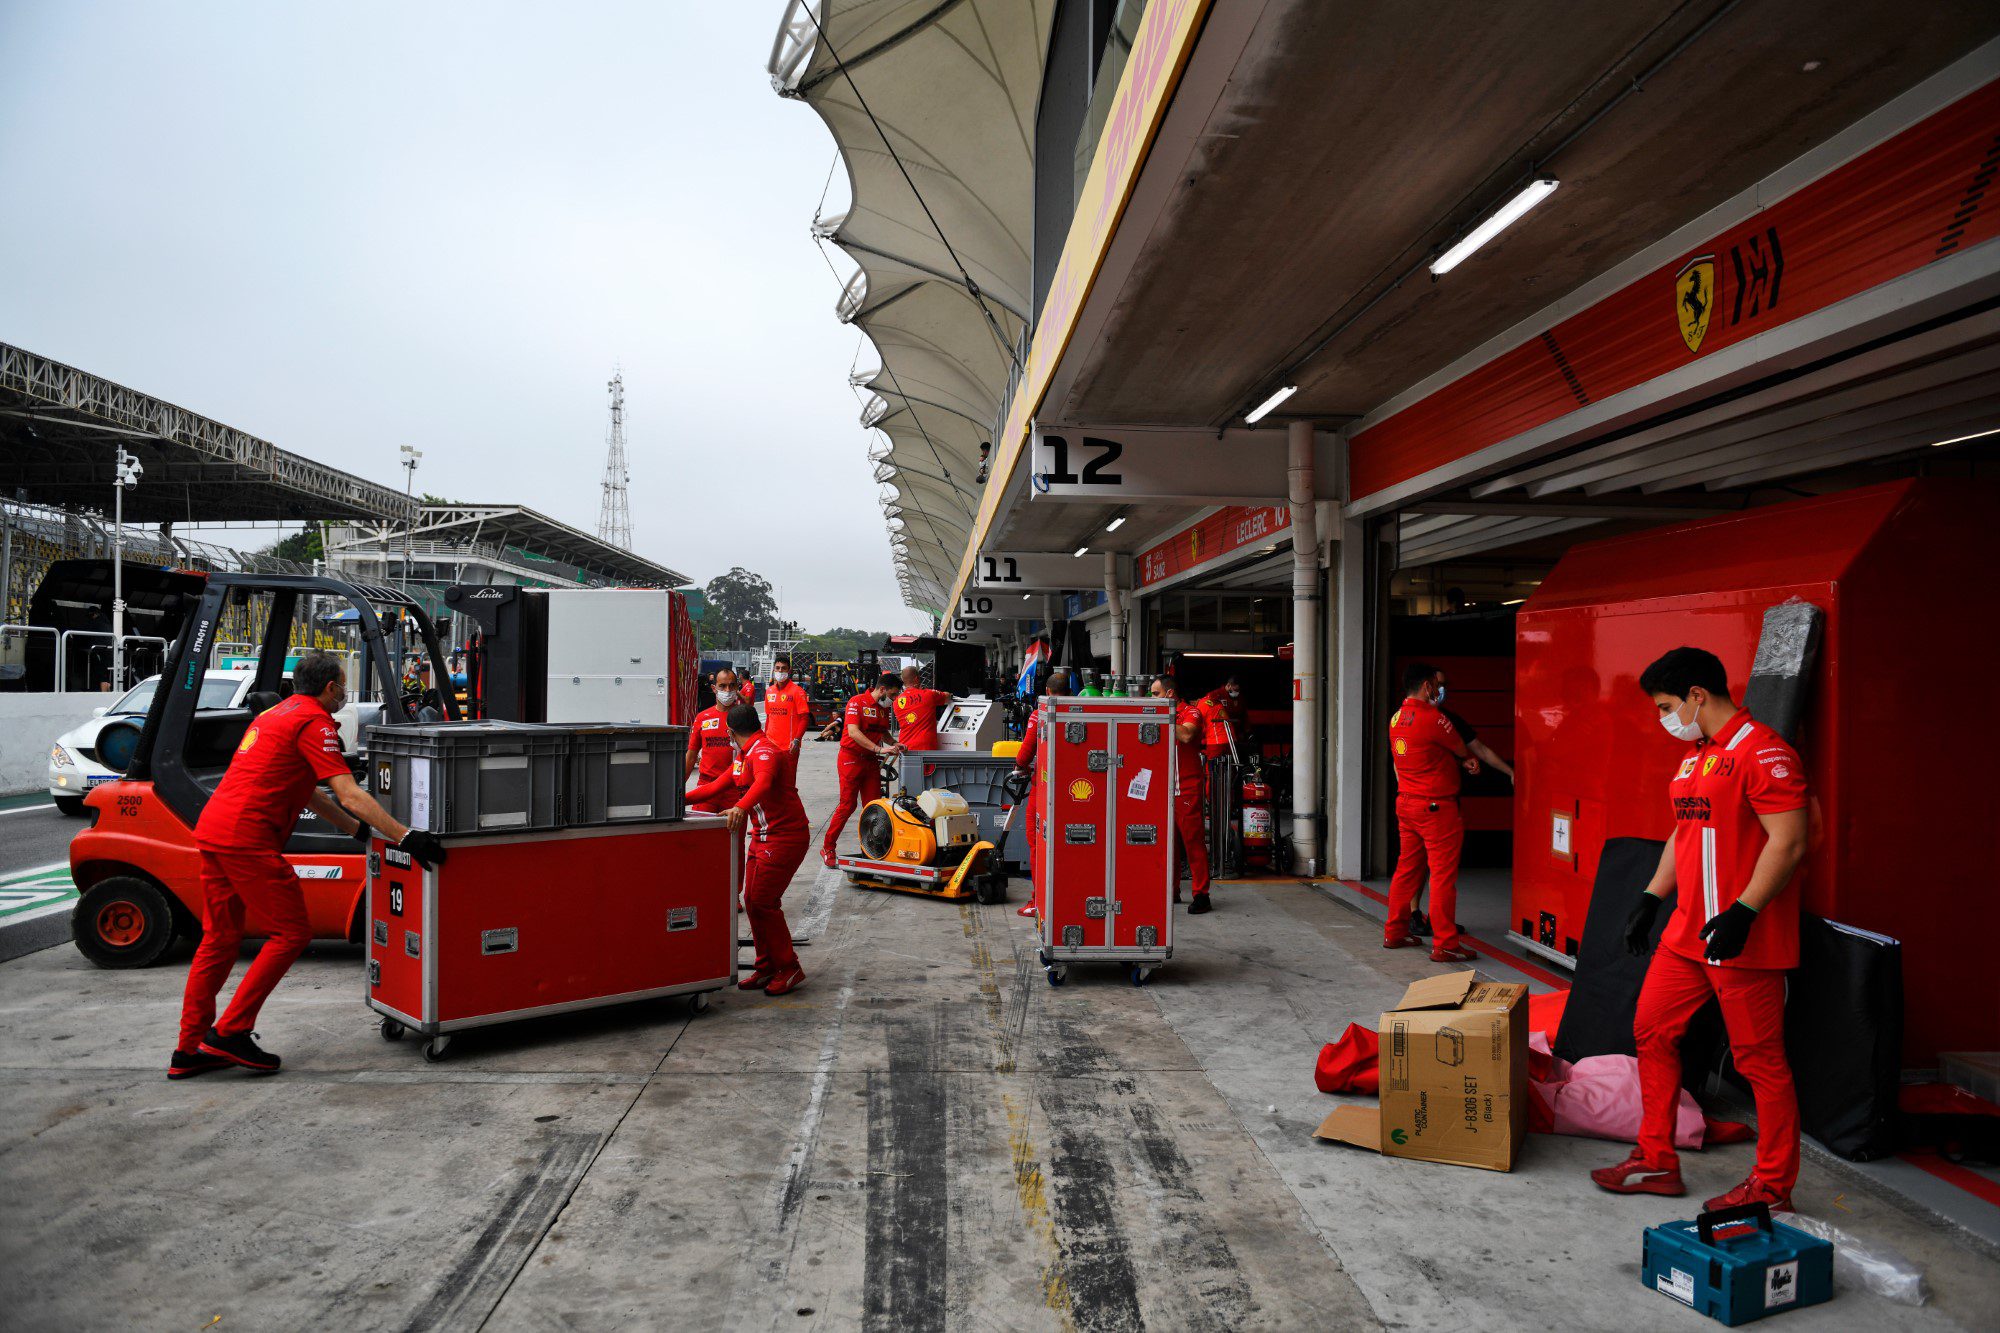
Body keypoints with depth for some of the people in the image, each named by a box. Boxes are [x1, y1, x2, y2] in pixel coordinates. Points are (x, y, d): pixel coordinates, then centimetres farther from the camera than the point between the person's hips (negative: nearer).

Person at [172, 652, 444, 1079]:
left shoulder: (276, 714, 23)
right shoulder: (314, 722, -8)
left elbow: (307, 791, 29)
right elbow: (349, 794, -16)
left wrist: (357, 828, 30)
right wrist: (404, 837, -18)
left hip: (211, 828, 10)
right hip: (247, 838, -10)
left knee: (219, 940, 14)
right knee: (292, 933, -2)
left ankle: (189, 1050, 19)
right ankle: (231, 1032, -1)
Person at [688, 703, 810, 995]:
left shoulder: (764, 752, -18)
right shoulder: (744, 756, 17)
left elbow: (763, 783, -39)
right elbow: (716, 786, 23)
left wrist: (741, 807, -55)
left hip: (784, 837, -10)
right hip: (762, 837, 10)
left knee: (763, 902, -10)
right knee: (752, 901, 9)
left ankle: (789, 969, 0)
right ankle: (766, 967, 19)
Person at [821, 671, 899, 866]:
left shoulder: (884, 708, 12)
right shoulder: (857, 702, -12)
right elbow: (853, 732, -23)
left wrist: (894, 744, 5)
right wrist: (879, 749, -29)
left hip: (871, 761, 7)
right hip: (852, 758, -7)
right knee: (847, 805, -6)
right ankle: (827, 848, 5)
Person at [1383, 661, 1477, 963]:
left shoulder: (1396, 719, 9)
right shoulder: (1431, 717, -17)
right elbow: (1461, 750, -1)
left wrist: (1462, 762, 8)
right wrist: (1469, 759, 21)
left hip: (1406, 803, 9)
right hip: (1436, 806, -9)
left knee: (1407, 868, 16)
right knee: (1443, 874, -3)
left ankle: (1395, 933, 23)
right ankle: (1444, 946, -1)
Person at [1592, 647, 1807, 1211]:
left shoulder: (1762, 751, -14)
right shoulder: (1694, 756, 16)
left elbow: (1788, 842, -20)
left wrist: (1743, 912, -25)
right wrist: (1651, 898, 17)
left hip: (1742, 937, -10)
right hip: (1687, 932, 10)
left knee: (1760, 1058, 2)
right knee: (1652, 1031, 12)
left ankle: (1773, 1188, 17)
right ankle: (1657, 1162, 24)